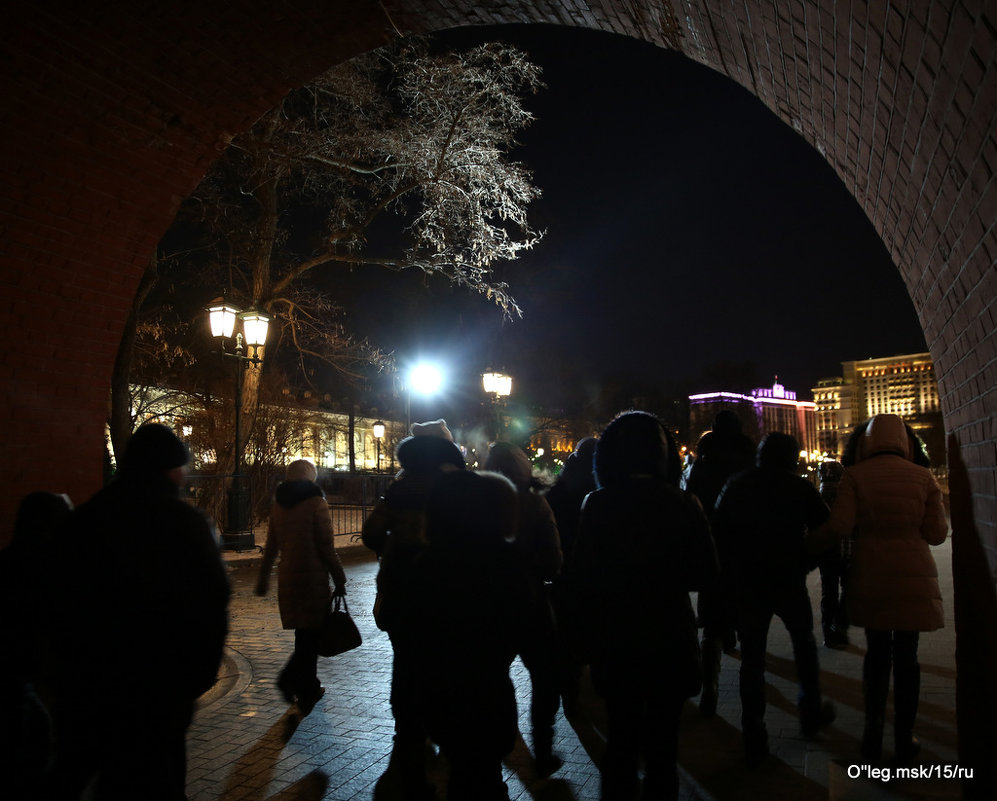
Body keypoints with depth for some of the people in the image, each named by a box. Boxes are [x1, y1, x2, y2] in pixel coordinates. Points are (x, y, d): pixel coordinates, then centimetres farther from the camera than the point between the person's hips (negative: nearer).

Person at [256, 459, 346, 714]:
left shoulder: (278, 506, 8)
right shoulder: (316, 504, -10)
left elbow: (271, 547, 14)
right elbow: (326, 548, -11)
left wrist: (263, 579, 24)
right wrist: (340, 580, -3)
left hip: (287, 578, 6)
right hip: (313, 578, -6)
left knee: (306, 632, 17)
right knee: (310, 633, 2)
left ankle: (309, 686, 23)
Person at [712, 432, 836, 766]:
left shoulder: (735, 485, 2)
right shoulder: (800, 487, -3)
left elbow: (718, 532, 2)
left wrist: (732, 572, 9)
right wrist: (805, 564, 10)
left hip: (746, 584, 1)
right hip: (788, 582, -1)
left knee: (751, 658, 6)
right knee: (804, 642, 23)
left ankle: (754, 741, 9)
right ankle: (811, 714, 35)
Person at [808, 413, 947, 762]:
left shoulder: (855, 475, -6)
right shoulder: (922, 476, -2)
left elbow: (839, 527, -15)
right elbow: (937, 533, -2)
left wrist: (809, 544, 0)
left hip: (870, 579, 0)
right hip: (913, 578, 0)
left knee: (876, 653, 15)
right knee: (906, 656, 10)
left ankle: (873, 733, 19)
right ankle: (904, 739, 19)